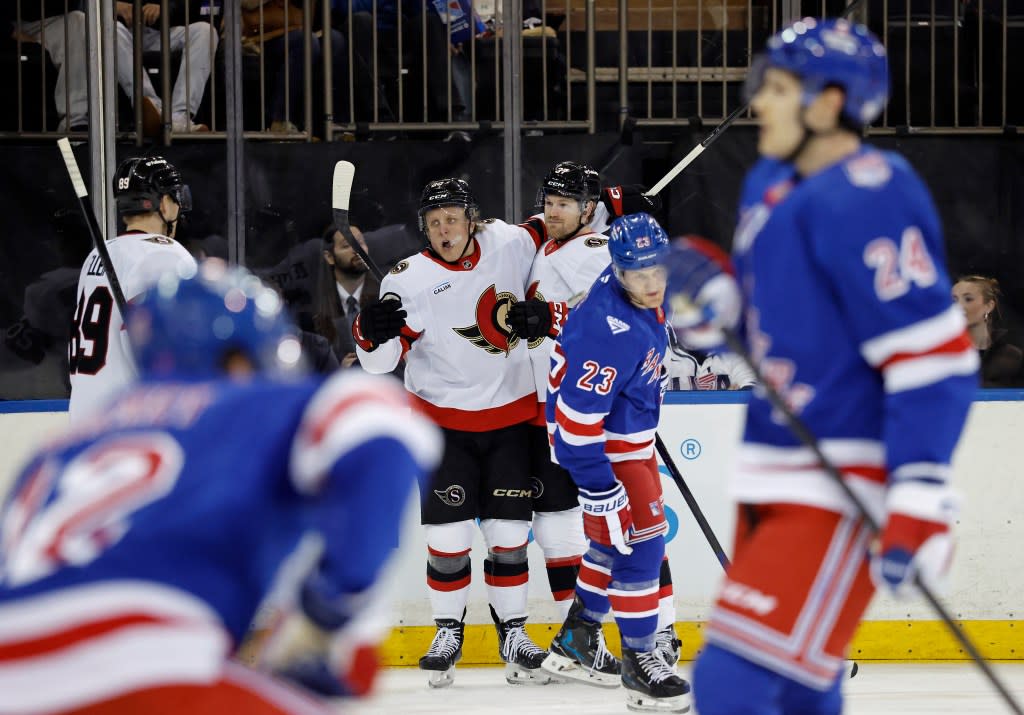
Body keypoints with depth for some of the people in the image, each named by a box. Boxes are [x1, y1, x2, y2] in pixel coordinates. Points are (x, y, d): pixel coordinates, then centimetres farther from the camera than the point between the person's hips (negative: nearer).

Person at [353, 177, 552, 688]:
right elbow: (379, 362, -16)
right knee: (448, 532, -4)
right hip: (444, 419, -2)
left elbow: (549, 232, 18)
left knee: (508, 531, 4)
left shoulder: (508, 244, -4)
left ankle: (513, 633, 16)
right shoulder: (409, 280, -12)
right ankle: (448, 632, 13)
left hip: (511, 416, 2)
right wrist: (371, 335, -36)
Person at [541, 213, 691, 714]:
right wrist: (599, 488, -28)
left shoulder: (646, 295, -5)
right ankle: (639, 661, 0)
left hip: (628, 425, 10)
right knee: (638, 538, -10)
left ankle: (575, 642, 32)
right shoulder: (612, 331, -33)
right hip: (600, 441, -10)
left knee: (617, 538, 19)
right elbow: (578, 415, -31)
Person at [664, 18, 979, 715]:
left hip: (846, 493, -10)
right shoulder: (770, 184, 12)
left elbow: (934, 360, -22)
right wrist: (714, 290, 3)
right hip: (776, 481, 10)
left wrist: (919, 502, -27)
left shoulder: (867, 200, -18)